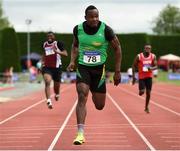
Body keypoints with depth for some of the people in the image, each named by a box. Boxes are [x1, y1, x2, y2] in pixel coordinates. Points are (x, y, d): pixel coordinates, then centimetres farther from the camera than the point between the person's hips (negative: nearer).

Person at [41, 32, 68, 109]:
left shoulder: (58, 43, -7)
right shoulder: (44, 44, 8)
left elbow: (65, 54, -14)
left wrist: (57, 52, -29)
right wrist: (43, 61, 13)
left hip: (56, 67, -2)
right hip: (46, 67, 2)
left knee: (56, 85, 13)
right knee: (47, 82, -22)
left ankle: (57, 94, 49)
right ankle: (49, 101, -29)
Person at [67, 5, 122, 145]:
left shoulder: (106, 30, -12)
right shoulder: (78, 29, -5)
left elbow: (117, 48, -2)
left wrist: (117, 71, -3)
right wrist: (72, 61, -2)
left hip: (99, 69, 0)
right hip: (83, 67, 1)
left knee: (99, 106, 7)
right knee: (82, 98, -19)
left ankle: (95, 95, 46)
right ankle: (80, 133, -18)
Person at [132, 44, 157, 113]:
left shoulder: (153, 56, -2)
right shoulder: (139, 56, -9)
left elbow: (155, 66, 1)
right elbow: (134, 66, -1)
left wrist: (151, 68, -23)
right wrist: (133, 76, -5)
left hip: (149, 76, 2)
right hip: (141, 76, -2)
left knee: (148, 92, 0)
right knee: (142, 92, -11)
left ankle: (146, 107, 16)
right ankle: (141, 90, 29)